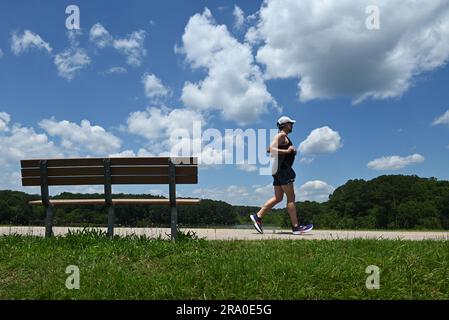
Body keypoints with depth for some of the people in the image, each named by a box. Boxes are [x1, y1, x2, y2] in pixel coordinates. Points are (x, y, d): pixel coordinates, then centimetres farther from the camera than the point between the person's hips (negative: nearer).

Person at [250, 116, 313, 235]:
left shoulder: (284, 137, 23)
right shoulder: (281, 135, -7)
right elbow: (271, 149, -19)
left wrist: (290, 152, 20)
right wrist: (287, 151, -22)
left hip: (279, 169, 10)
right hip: (282, 168, -10)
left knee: (278, 198, 8)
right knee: (291, 198, -8)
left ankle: (257, 216, 4)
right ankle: (296, 227, -6)